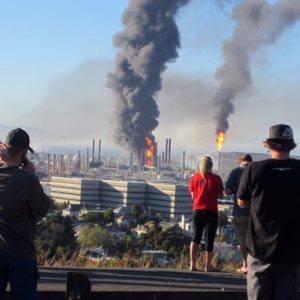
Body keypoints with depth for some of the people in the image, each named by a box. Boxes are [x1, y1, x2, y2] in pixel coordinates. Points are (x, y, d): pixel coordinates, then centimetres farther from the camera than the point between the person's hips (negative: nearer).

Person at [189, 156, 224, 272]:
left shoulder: (194, 178, 1)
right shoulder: (216, 178, -7)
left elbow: (193, 195, 4)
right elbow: (220, 195, -6)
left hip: (197, 210, 3)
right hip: (211, 211, -3)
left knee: (196, 237, 11)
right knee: (209, 238, 5)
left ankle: (192, 264, 3)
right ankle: (208, 265, 6)